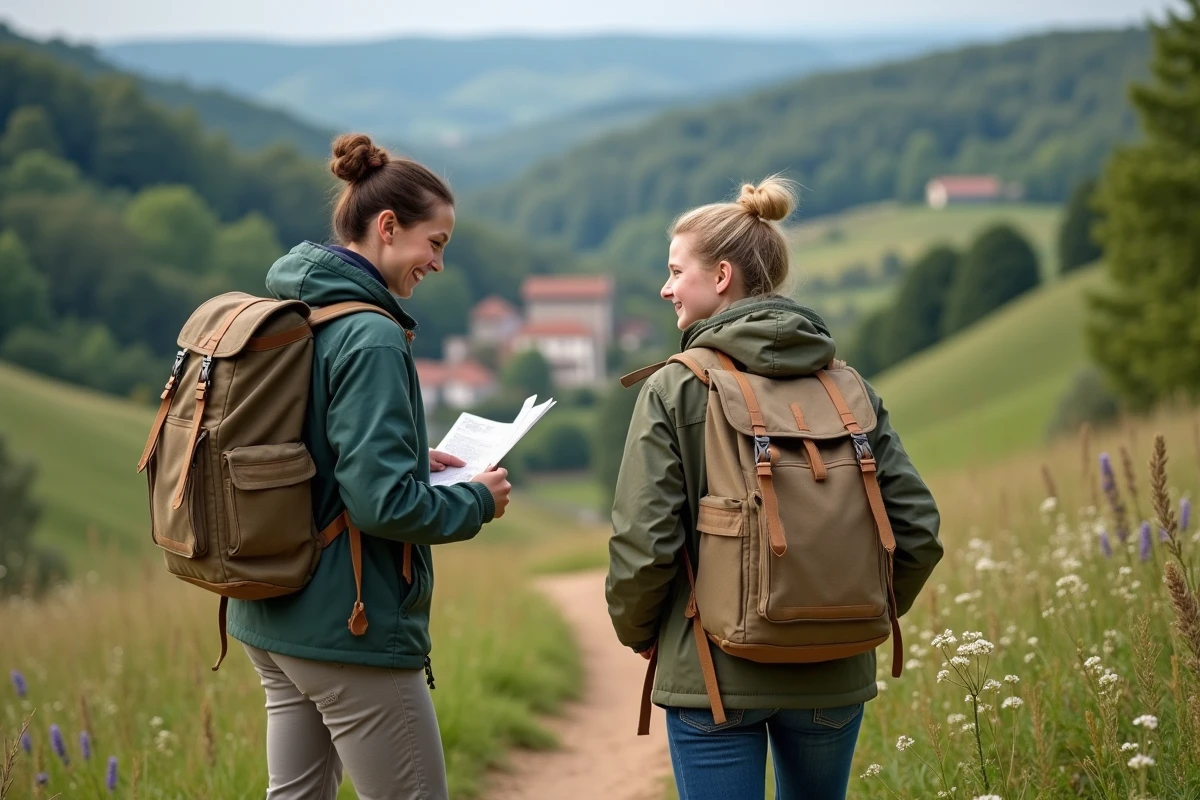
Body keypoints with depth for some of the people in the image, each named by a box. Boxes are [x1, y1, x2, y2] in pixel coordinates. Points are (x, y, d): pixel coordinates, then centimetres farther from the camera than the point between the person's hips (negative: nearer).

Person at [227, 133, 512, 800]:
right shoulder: (371, 338, -19)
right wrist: (477, 502, -7)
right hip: (353, 627, -9)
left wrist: (412, 460, 14)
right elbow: (382, 503, -24)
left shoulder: (284, 315, 8)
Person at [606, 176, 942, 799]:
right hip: (833, 677, 4)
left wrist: (636, 630, 5)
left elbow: (643, 542, -13)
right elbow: (917, 526, 1)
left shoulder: (674, 389, -9)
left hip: (714, 676, -4)